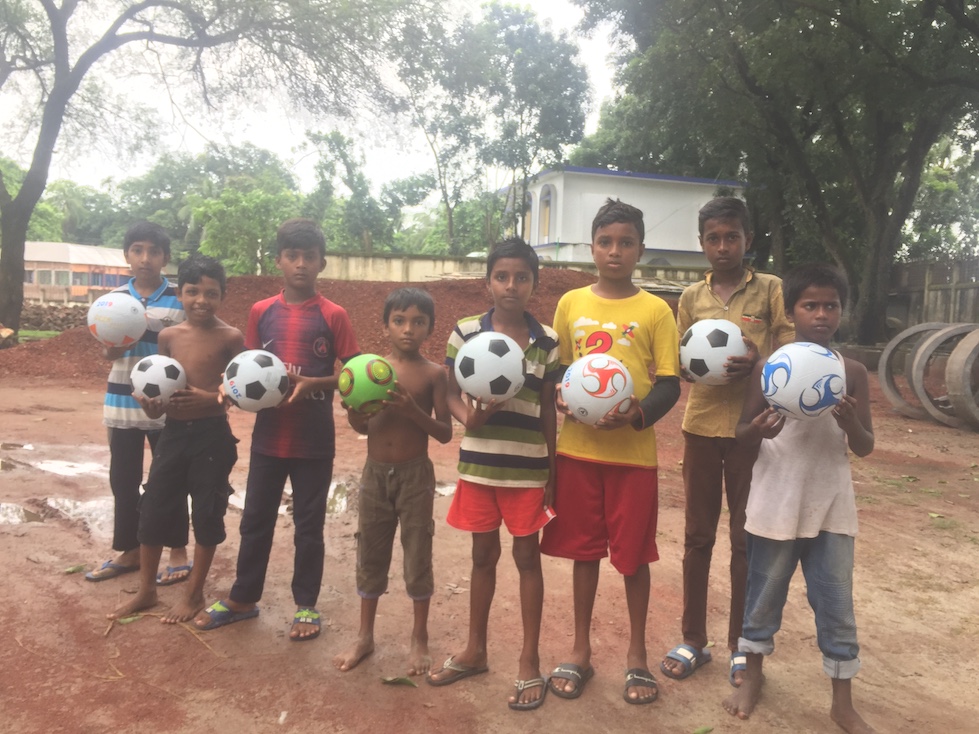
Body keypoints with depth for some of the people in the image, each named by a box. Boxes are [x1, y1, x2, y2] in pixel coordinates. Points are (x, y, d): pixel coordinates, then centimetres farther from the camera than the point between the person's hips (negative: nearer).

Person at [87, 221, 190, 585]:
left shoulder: (180, 299, -4)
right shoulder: (114, 298, 5)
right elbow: (108, 352, 7)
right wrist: (115, 345, -16)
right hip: (123, 402, 4)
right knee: (123, 480, 11)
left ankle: (177, 551, 19)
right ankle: (129, 550, 25)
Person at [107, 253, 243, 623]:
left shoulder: (230, 338, -9)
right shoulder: (168, 336, 5)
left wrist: (211, 399, -22)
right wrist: (151, 401, -7)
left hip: (212, 436, -4)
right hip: (172, 433, 5)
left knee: (206, 515, 6)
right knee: (152, 511, 10)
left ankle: (194, 594, 24)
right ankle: (146, 591, 30)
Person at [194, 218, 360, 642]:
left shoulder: (333, 316, -7)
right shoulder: (260, 312, 3)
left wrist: (311, 384, -21)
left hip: (314, 441, -3)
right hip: (268, 437, 3)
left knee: (309, 525, 9)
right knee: (255, 520, 14)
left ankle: (306, 606, 25)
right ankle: (243, 598, 32)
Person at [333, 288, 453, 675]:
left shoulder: (434, 373, -7)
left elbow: (445, 433, -9)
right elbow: (361, 427, 5)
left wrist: (413, 411, -24)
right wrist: (352, 403, -15)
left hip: (415, 475, -3)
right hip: (375, 473, 3)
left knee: (418, 557, 7)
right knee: (370, 556, 14)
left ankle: (420, 638, 26)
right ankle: (365, 636, 31)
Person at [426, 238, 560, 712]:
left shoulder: (547, 342, -3)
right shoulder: (465, 333, -4)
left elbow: (548, 411, 2)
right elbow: (452, 393, 3)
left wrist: (553, 472, 3)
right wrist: (467, 418, -19)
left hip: (527, 469, -1)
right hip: (478, 464, 1)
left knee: (527, 557, 9)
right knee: (483, 555, 15)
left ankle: (530, 662, 24)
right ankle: (475, 651, 33)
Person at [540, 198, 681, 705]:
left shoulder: (655, 310, -2)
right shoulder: (571, 303, 5)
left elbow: (669, 383, -2)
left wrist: (638, 413, -21)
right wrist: (559, 397, -11)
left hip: (633, 451, -2)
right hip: (578, 448, 2)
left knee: (633, 554, 8)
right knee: (584, 549, 12)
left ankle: (636, 654, 28)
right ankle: (581, 650, 29)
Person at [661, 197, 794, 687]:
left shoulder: (770, 289, 1)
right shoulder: (691, 297, 8)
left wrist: (757, 362, -22)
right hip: (701, 426, 2)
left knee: (746, 538, 7)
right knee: (697, 536, 9)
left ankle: (741, 645, 23)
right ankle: (694, 640, 23)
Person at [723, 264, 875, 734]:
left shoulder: (852, 372, 0)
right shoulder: (769, 367, -5)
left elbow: (865, 448, 2)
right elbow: (741, 435, 0)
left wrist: (850, 423, -20)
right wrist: (759, 430, -24)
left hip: (831, 505, 1)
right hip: (776, 502, -1)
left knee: (837, 604, 8)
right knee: (764, 594, 12)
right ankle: (753, 675, 34)